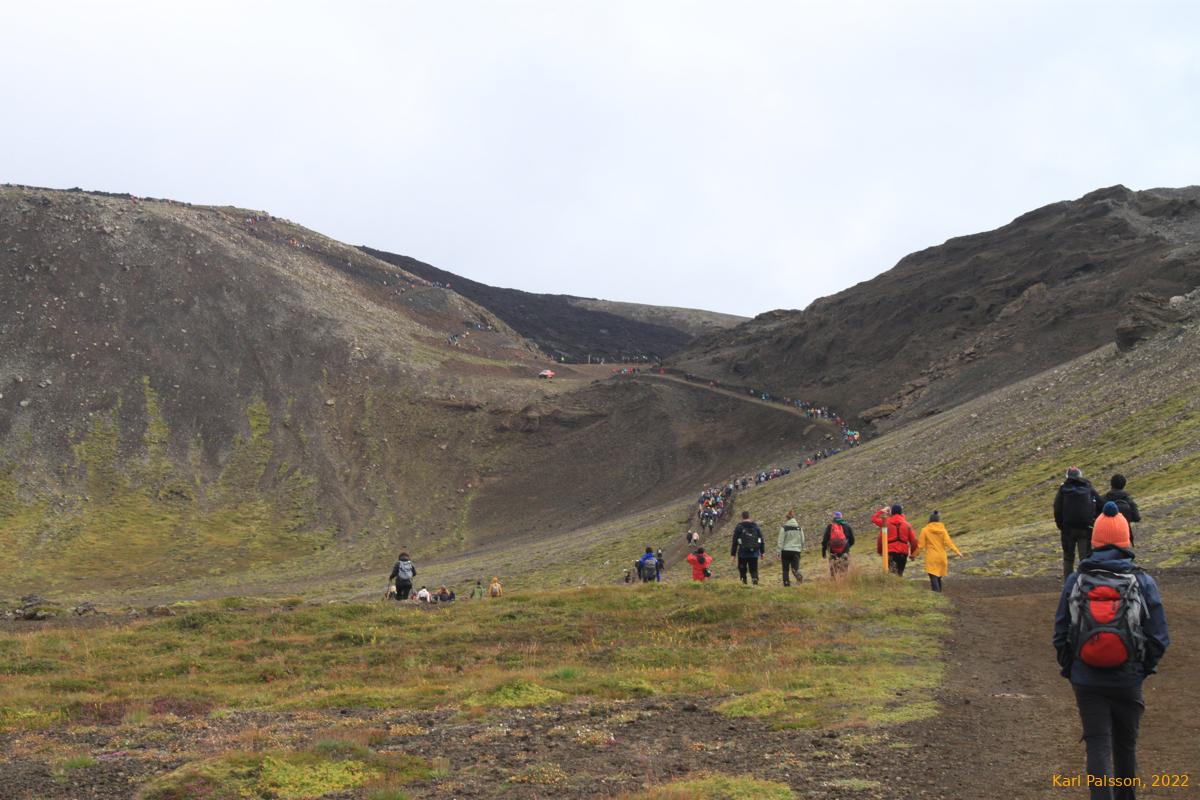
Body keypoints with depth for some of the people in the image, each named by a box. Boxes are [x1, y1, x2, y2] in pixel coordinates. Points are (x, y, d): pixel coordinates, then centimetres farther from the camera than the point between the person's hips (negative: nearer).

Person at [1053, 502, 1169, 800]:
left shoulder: (1075, 582, -5)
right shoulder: (1143, 583, -8)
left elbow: (1061, 633, 0)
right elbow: (1159, 637, -5)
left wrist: (1068, 668, 16)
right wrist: (1145, 667, 12)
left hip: (1086, 679, 0)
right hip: (1127, 680, 0)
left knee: (1097, 745, 4)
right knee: (1125, 744, 19)